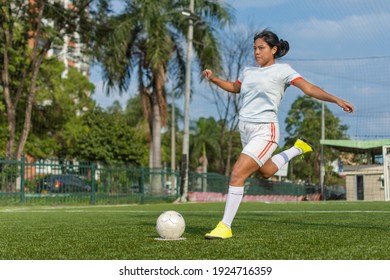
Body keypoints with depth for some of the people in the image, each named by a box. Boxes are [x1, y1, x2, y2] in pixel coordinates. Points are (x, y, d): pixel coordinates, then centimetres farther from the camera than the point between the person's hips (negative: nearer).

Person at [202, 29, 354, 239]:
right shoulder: (248, 71, 13)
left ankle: (225, 227, -9)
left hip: (264, 131, -8)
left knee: (237, 174, -17)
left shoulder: (282, 70, -5)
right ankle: (297, 149, 46)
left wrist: (336, 100, -21)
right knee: (265, 171, 25)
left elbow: (309, 88, -11)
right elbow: (235, 87, 31)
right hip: (245, 130, 8)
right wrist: (213, 79, 17)